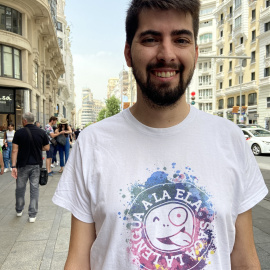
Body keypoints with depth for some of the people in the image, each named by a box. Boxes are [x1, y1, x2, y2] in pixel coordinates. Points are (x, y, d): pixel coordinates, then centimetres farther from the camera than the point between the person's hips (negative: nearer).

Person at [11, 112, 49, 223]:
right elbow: (47, 148, 2)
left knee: (20, 188, 16)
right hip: (36, 165, 1)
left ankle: (19, 210, 33)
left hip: (22, 165, -1)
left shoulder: (19, 133, -9)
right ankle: (32, 214, 8)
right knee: (34, 189, 7)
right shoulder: (41, 132, -3)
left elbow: (15, 150, -11)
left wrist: (14, 166, -10)